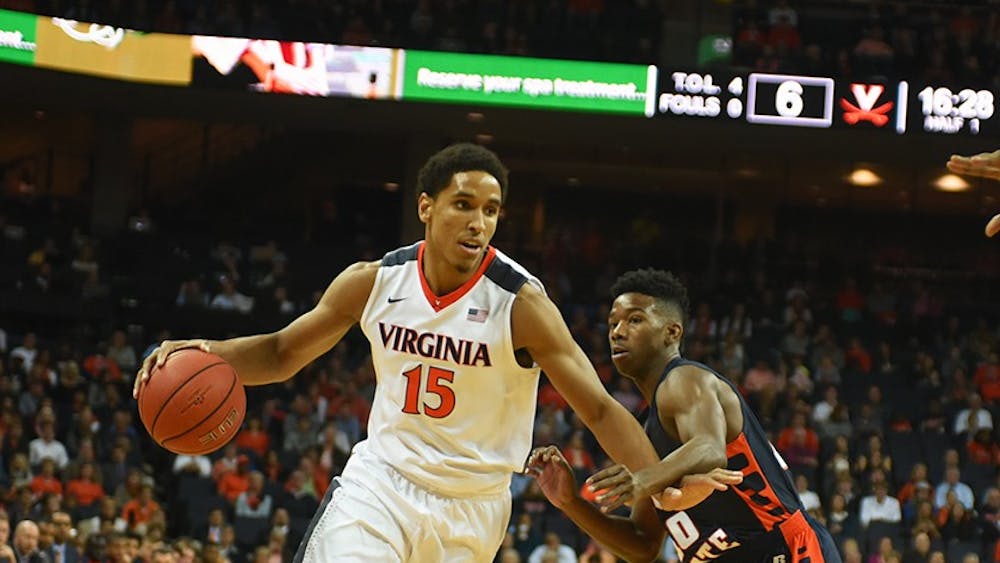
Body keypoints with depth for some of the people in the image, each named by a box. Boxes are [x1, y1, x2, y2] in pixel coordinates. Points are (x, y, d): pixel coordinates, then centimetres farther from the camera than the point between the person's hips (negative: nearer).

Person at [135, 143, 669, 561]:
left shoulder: (520, 304, -16)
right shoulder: (374, 282, -6)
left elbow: (600, 409, -16)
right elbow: (281, 353, 7)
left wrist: (660, 488, -30)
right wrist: (204, 352, -12)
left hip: (471, 504, -1)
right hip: (382, 478, 2)